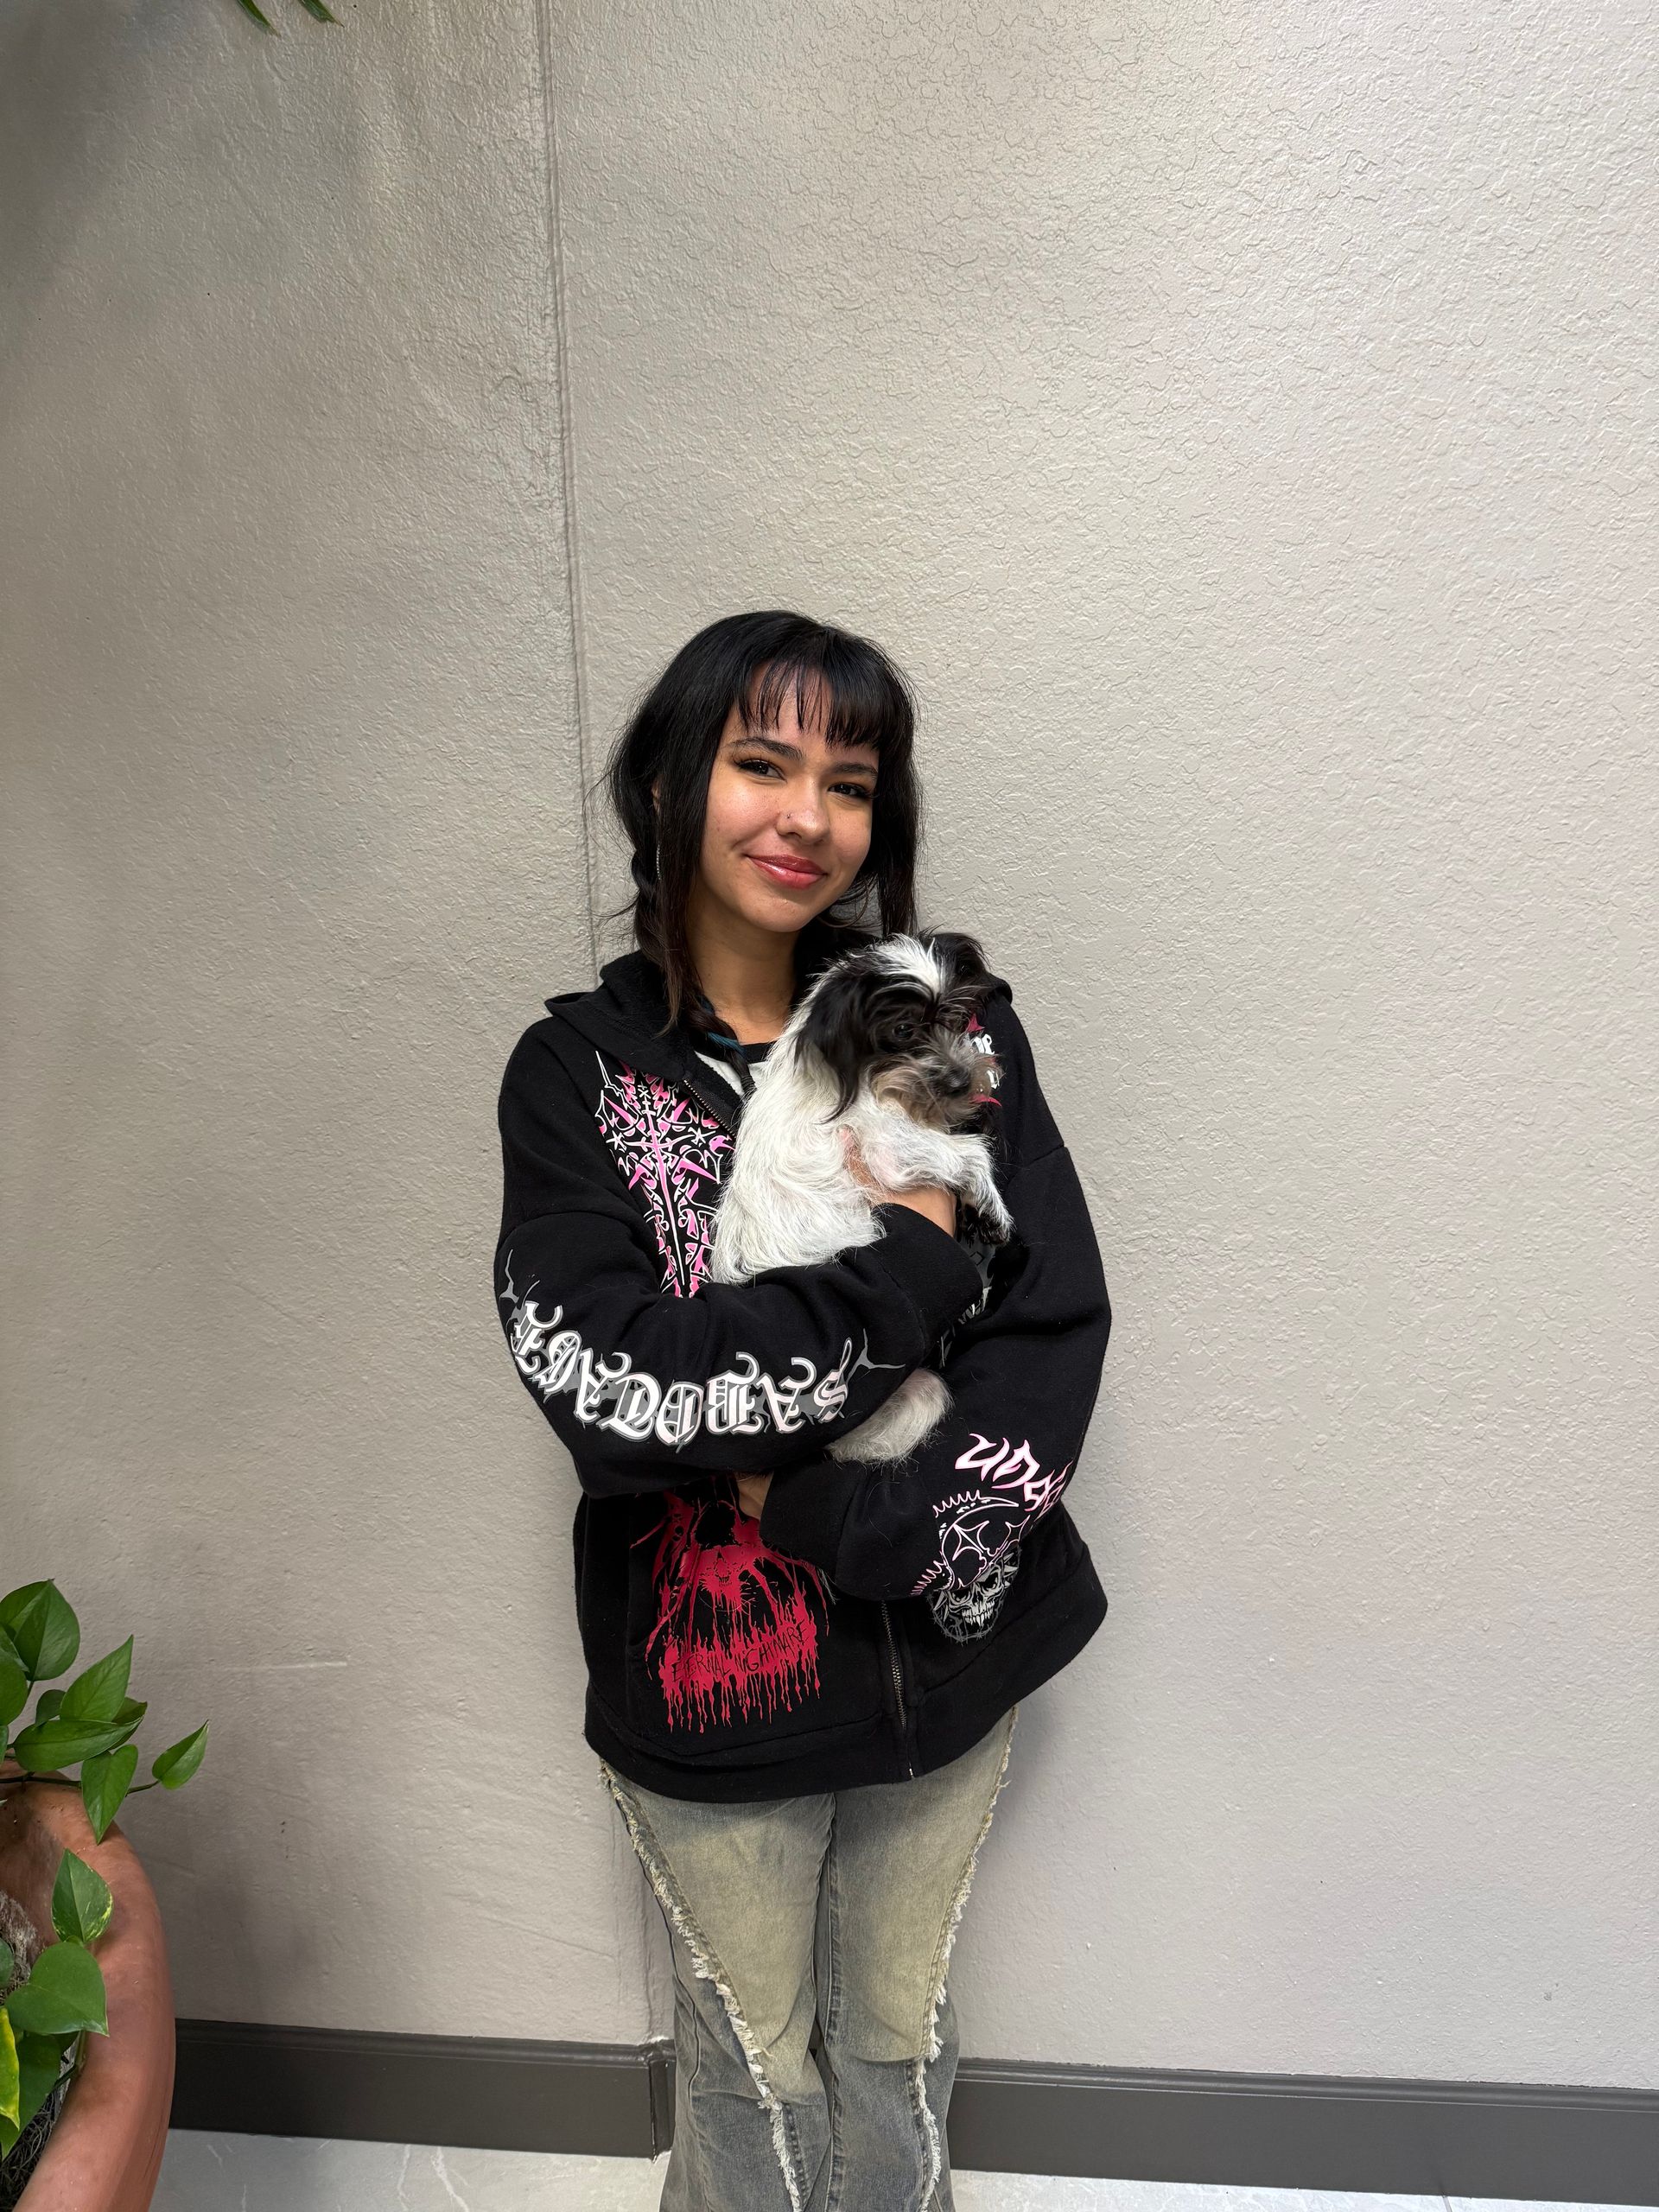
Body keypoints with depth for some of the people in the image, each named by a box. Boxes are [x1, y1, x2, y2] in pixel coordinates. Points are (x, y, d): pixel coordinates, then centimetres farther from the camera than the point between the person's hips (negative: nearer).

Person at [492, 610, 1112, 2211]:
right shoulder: (576, 1073, -10)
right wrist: (912, 1260, -21)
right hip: (707, 1670, -1)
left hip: (948, 1644, 2)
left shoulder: (951, 1021, -5)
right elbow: (611, 1392, -23)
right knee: (752, 2056, 22)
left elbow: (1059, 1327, -12)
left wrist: (841, 1517, -20)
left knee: (901, 2035, 25)